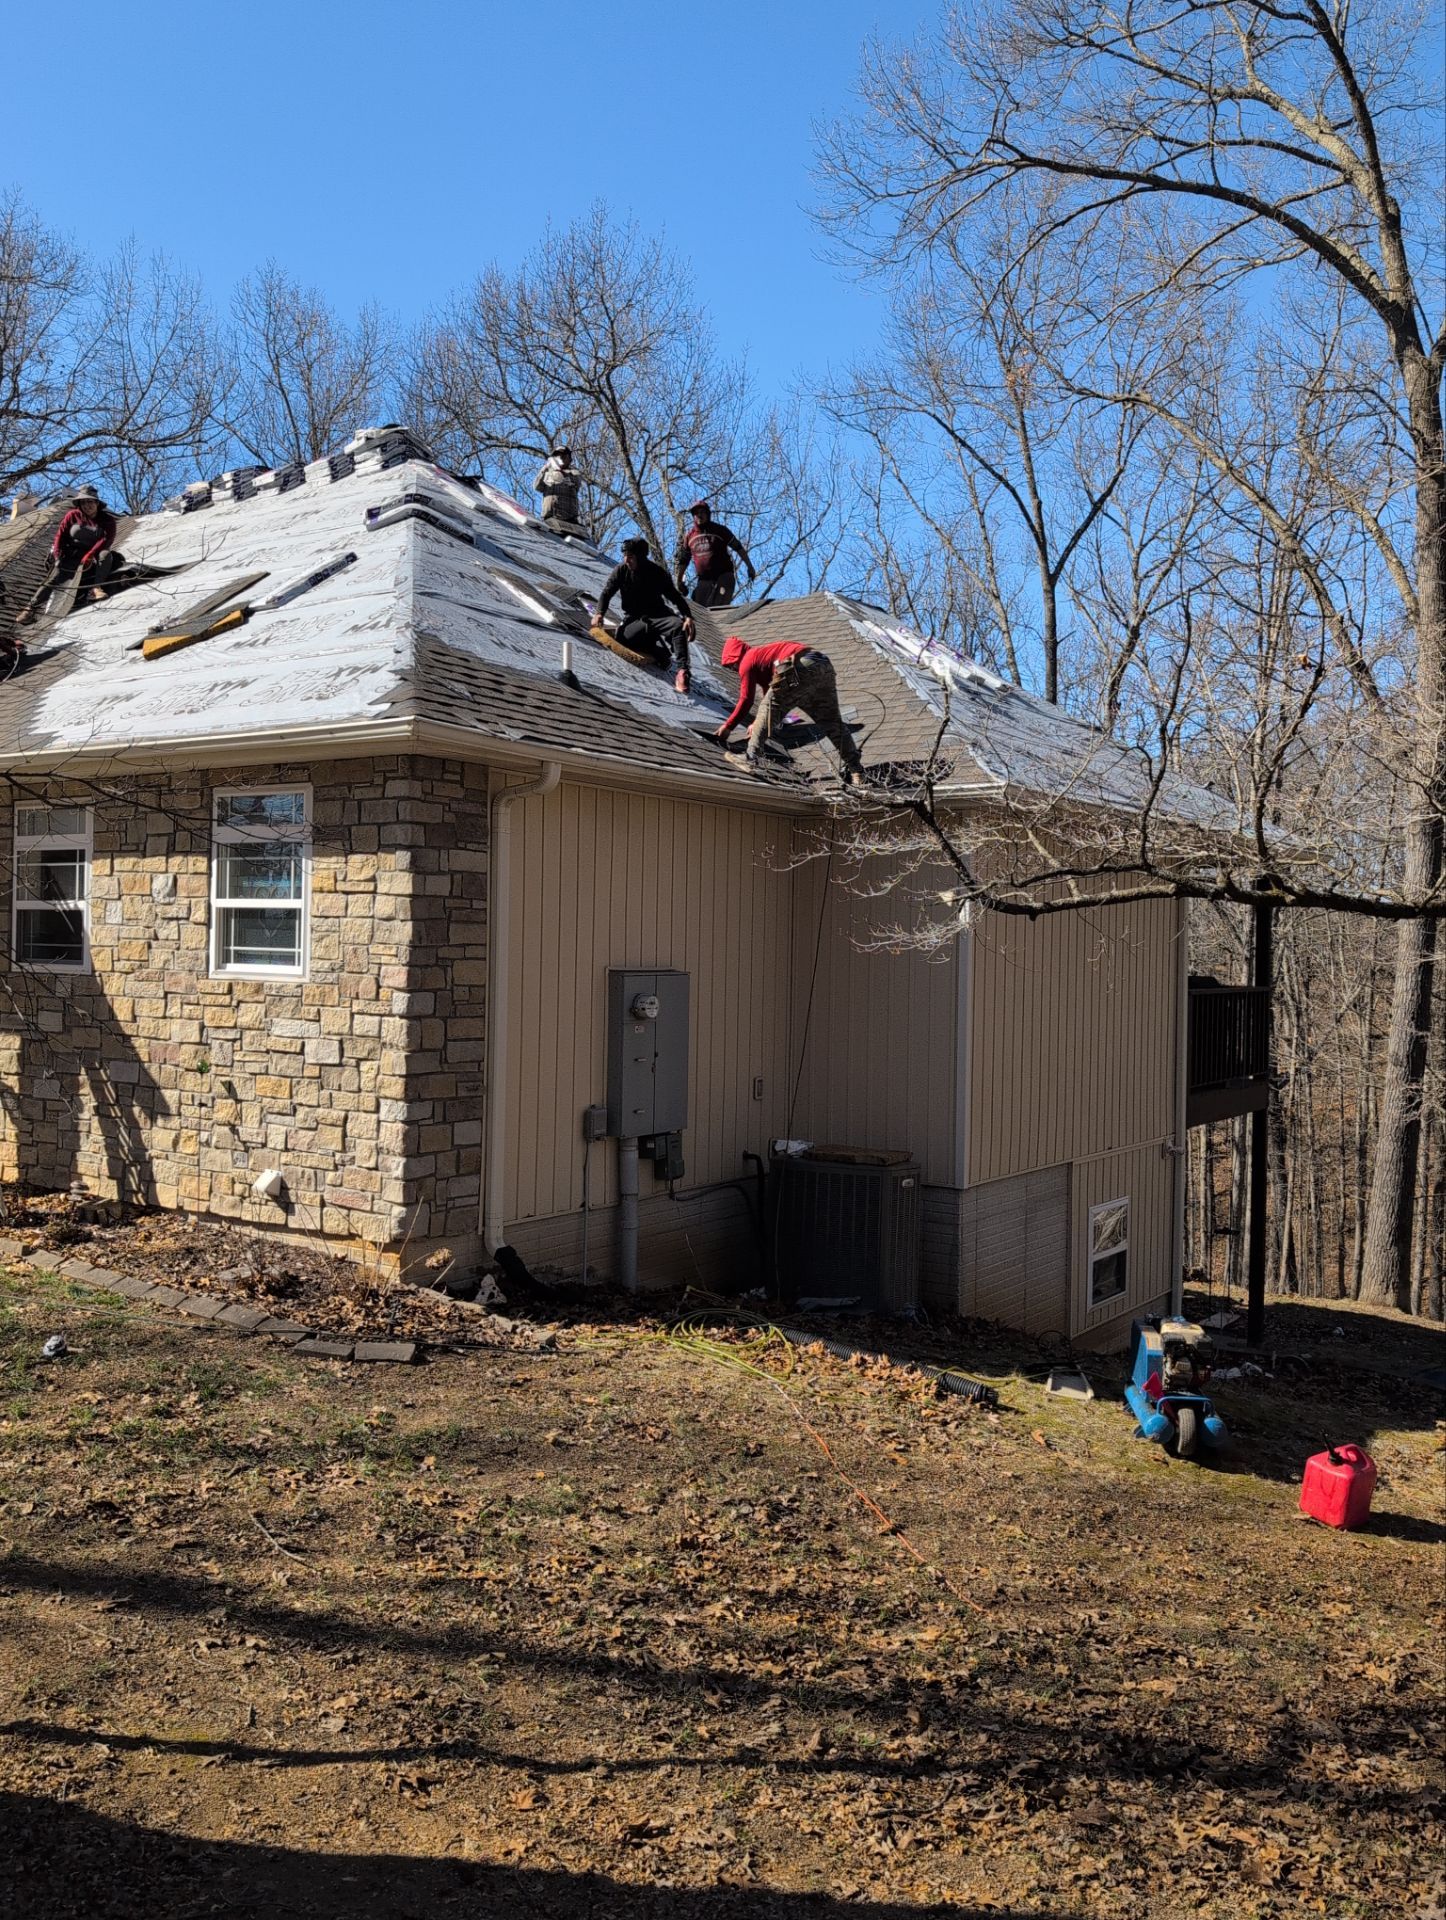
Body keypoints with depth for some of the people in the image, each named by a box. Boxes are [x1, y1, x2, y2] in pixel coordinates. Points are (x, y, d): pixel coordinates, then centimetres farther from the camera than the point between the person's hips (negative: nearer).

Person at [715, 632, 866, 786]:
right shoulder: (762, 652, 39)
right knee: (832, 722, 15)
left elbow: (746, 700, 12)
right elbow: (769, 691, 47)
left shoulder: (747, 662, 13)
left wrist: (728, 726, 22)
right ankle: (856, 771, 13)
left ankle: (751, 759, -1)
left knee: (766, 713, 6)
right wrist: (758, 724, 52)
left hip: (799, 669, -8)